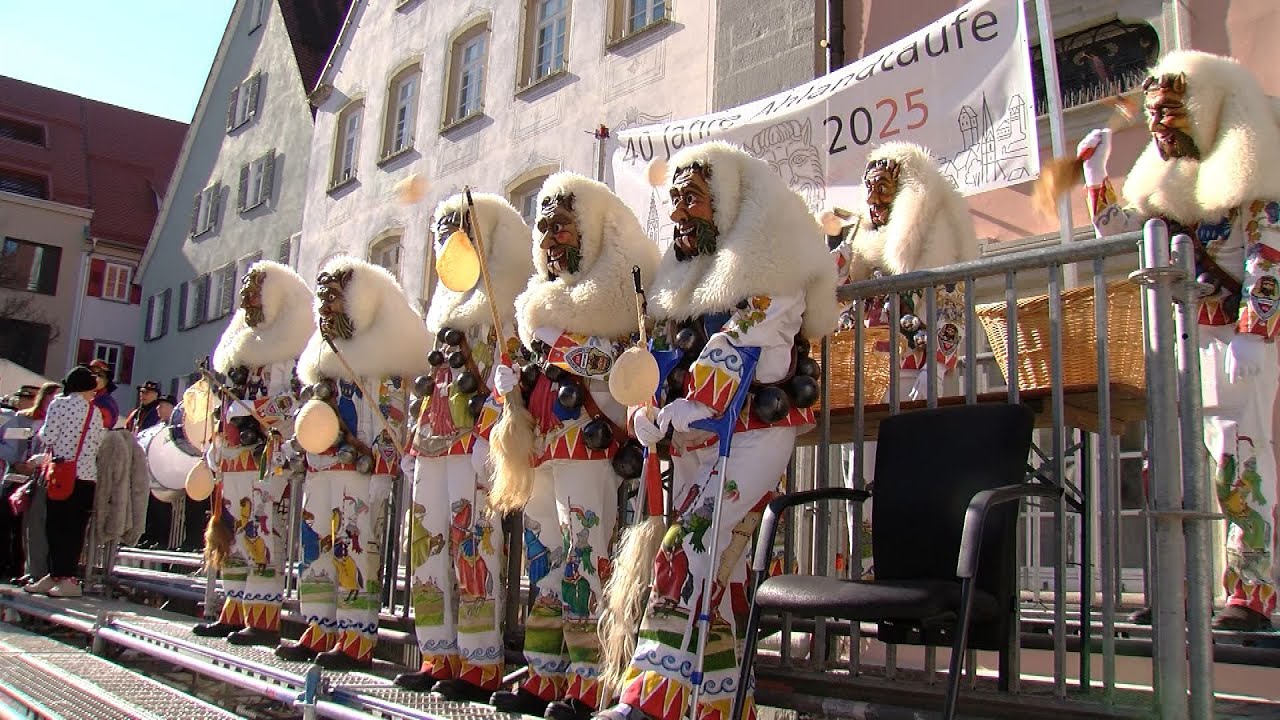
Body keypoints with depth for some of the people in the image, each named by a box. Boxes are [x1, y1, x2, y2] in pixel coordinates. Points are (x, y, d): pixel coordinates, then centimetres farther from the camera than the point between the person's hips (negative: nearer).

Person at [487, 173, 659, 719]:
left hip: (591, 444, -9)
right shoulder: (544, 302, 24)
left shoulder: (612, 295, -1)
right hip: (544, 445, 9)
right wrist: (515, 385, 10)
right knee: (544, 556, 8)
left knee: (586, 556, -11)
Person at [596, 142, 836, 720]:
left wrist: (680, 412, -20)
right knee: (716, 572, 7)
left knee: (687, 558, -19)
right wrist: (644, 413, 0)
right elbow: (656, 357, 18)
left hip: (753, 433, -7)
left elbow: (740, 344, -15)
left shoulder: (769, 265, -3)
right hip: (691, 443, 8)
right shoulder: (680, 275, 21)